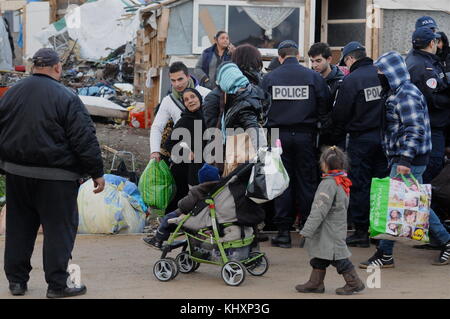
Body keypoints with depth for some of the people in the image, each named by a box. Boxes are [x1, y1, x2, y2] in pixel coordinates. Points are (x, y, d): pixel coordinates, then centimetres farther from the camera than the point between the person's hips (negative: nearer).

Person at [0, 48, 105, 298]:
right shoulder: (65, 97, -12)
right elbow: (84, 139, -12)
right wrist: (97, 172, -6)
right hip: (55, 176, -6)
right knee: (59, 229, 2)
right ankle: (57, 284, 4)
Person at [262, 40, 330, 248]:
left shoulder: (269, 78, 1)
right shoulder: (313, 77, 1)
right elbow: (324, 109, 1)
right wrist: (319, 125, 12)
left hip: (279, 135, 0)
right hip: (305, 135, 0)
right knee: (307, 182, 6)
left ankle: (283, 231, 4)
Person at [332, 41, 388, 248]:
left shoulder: (350, 80, -11)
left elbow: (340, 114, -7)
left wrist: (337, 139, 6)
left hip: (361, 139, -5)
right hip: (385, 137, 5)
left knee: (359, 185, 2)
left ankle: (361, 231, 3)